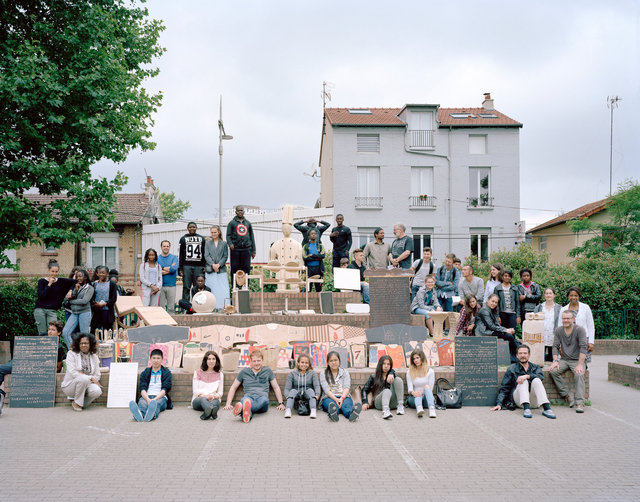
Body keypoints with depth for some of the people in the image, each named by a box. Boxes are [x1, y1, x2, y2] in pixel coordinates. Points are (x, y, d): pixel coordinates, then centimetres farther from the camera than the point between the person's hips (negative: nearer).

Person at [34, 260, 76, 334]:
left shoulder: (61, 281, 7)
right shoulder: (42, 281, 1)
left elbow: (74, 281, 12)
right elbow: (40, 296, -10)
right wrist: (49, 284, -10)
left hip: (52, 311, 2)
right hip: (40, 310, -2)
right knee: (42, 333, -2)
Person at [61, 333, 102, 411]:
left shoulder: (94, 356, 8)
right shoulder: (71, 354, -4)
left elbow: (97, 375, 4)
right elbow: (72, 373, -15)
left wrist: (81, 373, -14)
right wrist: (90, 378, -19)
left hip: (86, 384, 3)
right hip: (70, 386, -3)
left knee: (97, 391, -30)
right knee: (83, 379, -36)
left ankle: (82, 403, 1)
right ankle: (76, 403, -14)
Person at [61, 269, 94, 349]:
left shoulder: (89, 288, 0)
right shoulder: (75, 287, 16)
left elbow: (84, 301, -12)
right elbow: (69, 297, 4)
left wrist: (71, 301, -2)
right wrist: (75, 290, -8)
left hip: (84, 313, -5)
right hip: (74, 313, 5)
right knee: (65, 332, -7)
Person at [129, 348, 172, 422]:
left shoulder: (167, 373, 13)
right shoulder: (145, 373, 19)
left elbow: (164, 389, -1)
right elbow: (143, 389, 3)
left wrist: (155, 399, -21)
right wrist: (148, 399, -21)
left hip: (160, 397, -1)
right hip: (146, 396, 1)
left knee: (157, 403, -38)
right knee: (142, 403, -36)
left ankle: (152, 415, -73)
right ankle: (138, 414, -71)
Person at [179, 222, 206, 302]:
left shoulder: (201, 238, 15)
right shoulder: (183, 239, 11)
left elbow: (204, 253, 15)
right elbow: (180, 254, 7)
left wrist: (204, 266, 5)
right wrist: (180, 268, -1)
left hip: (198, 266, 1)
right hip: (187, 266, -1)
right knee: (186, 287, -3)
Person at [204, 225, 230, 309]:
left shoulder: (224, 244, 9)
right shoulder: (207, 243, 11)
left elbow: (225, 256, 5)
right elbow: (206, 256, 3)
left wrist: (219, 264, -10)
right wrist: (213, 265, -11)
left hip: (221, 270, 0)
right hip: (210, 270, 0)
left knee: (223, 288, -6)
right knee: (211, 289, -2)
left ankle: (223, 306, -5)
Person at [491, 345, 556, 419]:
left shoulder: (535, 367, 17)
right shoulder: (512, 369, 12)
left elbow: (541, 377, -8)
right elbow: (504, 388, 7)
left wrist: (527, 376, -27)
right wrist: (499, 403, -8)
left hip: (534, 401, 1)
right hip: (519, 400, -1)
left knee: (536, 380, -24)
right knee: (524, 382, -25)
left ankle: (546, 408, -40)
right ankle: (526, 408, -44)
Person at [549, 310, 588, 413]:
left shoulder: (580, 330, -9)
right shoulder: (559, 331, 5)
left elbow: (583, 348, -16)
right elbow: (555, 346, 4)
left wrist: (580, 364, -25)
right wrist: (555, 361, -12)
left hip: (578, 360, -4)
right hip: (564, 360, 4)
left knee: (579, 374, -33)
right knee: (553, 371, -23)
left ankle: (580, 403, -33)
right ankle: (567, 395, -16)